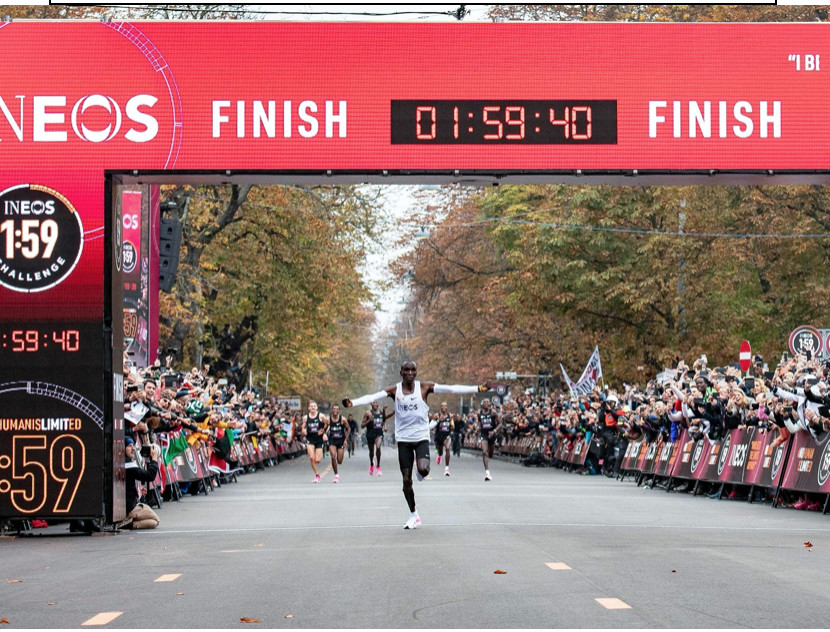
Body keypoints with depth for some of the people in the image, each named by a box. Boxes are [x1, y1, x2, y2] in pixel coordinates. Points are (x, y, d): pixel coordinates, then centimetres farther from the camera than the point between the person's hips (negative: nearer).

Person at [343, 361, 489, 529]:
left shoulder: (424, 387, -3)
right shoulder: (394, 390, -1)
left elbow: (451, 389, -10)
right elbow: (372, 397, -13)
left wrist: (477, 389, -18)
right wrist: (353, 403, -30)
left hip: (421, 437, -1)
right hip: (403, 439, 1)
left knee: (423, 469, -26)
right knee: (406, 479, 4)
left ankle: (422, 472, 14)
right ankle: (413, 515, 20)